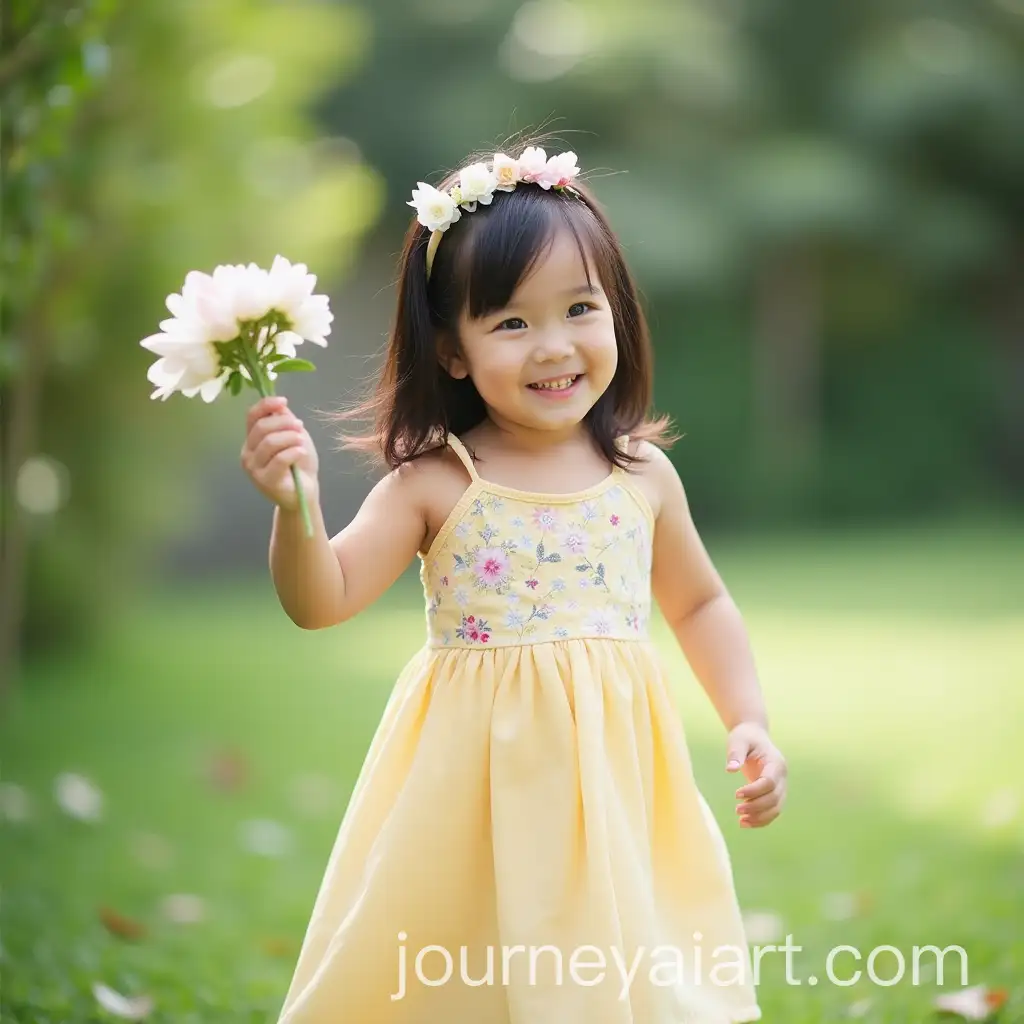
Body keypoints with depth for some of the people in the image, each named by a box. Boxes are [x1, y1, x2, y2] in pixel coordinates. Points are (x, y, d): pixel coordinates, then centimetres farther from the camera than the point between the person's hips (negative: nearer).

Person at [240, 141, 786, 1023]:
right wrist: (296, 505, -29)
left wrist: (749, 721, 7)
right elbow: (322, 602, -12)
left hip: (611, 784, 2)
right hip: (478, 794, -2)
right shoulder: (436, 485, -7)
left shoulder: (642, 476, 2)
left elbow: (700, 603, 17)